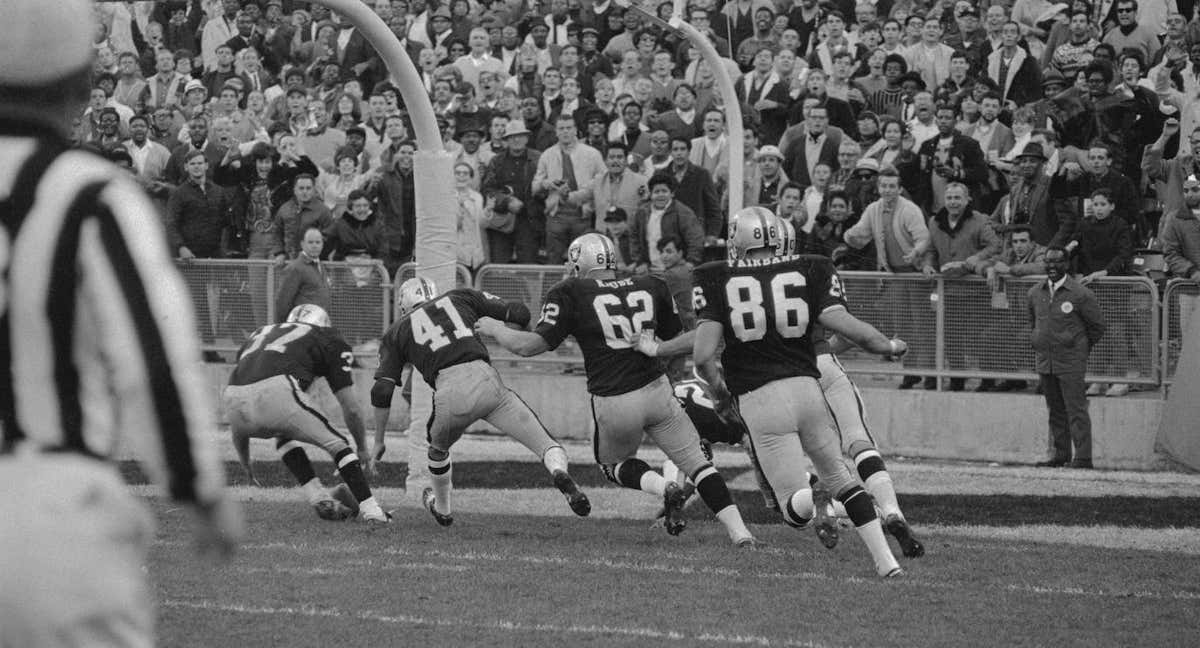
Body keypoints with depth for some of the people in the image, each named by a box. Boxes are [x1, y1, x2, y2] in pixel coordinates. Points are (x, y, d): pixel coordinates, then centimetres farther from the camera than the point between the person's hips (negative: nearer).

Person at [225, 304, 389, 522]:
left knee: (284, 435, 33)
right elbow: (351, 408, 24)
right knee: (336, 443, 16)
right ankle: (369, 508, 7)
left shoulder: (261, 334, 37)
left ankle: (319, 499, 21)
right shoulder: (327, 339, 24)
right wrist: (362, 449, 39)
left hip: (233, 400, 5)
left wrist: (244, 460, 47)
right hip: (276, 393, -5)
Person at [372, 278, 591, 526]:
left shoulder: (397, 333, 23)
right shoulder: (460, 297, 27)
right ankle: (560, 472, -31)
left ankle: (442, 509, 48)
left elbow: (382, 391, 15)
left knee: (438, 448, 34)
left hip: (450, 394, 0)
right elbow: (518, 313, 21)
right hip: (485, 380, 0)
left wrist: (379, 441, 23)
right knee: (547, 445, 0)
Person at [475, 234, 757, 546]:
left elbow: (529, 345, -4)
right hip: (656, 389, 2)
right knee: (696, 463, 13)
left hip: (612, 402, -2)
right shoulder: (651, 287, 10)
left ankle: (664, 488, -2)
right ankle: (739, 532, -1)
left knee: (614, 464, 25)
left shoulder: (571, 294, -1)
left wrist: (495, 329, 13)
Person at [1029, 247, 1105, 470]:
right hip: (1045, 361, 5)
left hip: (1071, 362, -5)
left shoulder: (1080, 294, -8)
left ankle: (1083, 457, -8)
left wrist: (1080, 348, 7)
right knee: (1055, 411, 10)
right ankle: (1059, 455, 16)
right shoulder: (1035, 293, 8)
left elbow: (1097, 325, 1)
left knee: (1076, 410, -8)